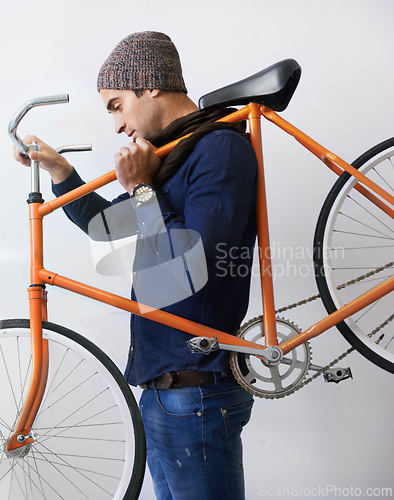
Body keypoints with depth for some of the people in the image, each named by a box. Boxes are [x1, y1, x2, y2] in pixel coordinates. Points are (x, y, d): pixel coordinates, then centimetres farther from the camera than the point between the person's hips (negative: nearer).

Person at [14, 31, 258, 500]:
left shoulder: (221, 148, -15)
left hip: (197, 396, -9)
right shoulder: (172, 150, 14)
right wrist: (59, 169, 15)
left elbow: (195, 271, -25)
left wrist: (141, 189, -15)